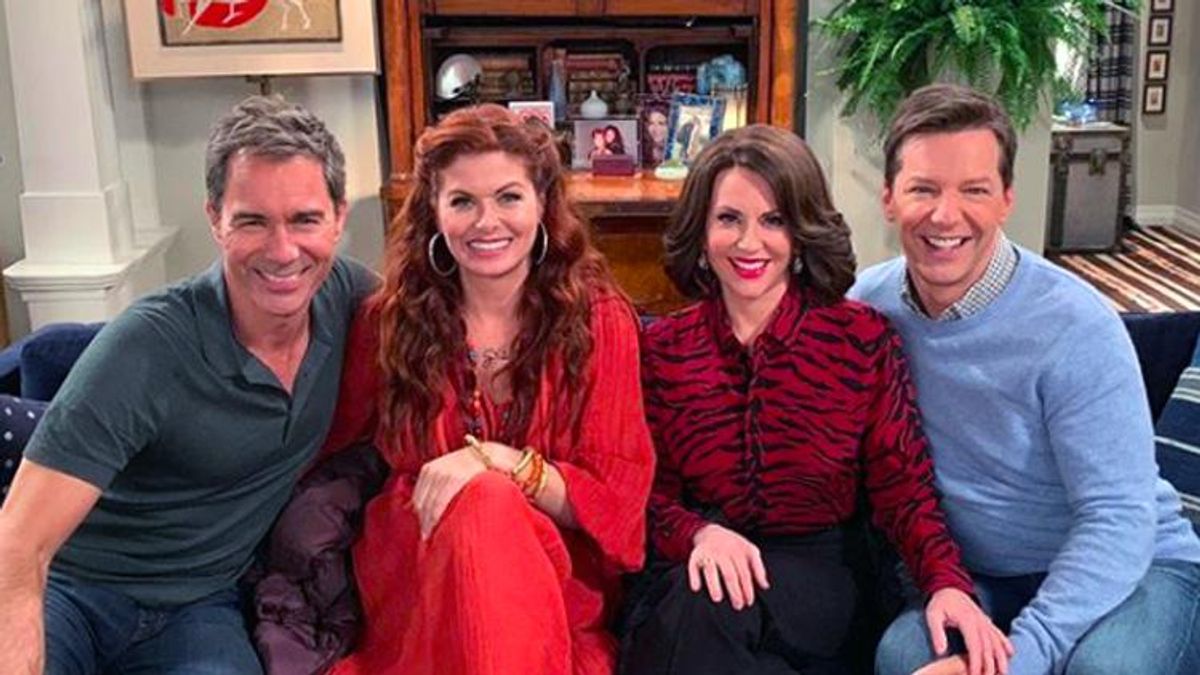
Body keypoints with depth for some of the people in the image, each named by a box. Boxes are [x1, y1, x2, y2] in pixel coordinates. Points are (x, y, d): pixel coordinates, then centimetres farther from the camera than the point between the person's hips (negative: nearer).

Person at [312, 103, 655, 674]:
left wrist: (496, 460, -22)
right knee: (483, 503, -31)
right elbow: (329, 442, 17)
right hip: (414, 578, 1)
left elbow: (616, 499, -6)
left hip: (556, 581, 0)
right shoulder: (390, 319, 2)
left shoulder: (598, 320, -1)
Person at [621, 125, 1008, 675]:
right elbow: (652, 496, 3)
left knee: (704, 608, -33)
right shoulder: (664, 347, 5)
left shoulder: (863, 338, 0)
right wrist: (700, 534, -21)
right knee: (699, 592, -34)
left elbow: (902, 487, -2)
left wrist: (947, 584, -21)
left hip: (819, 576, -2)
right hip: (712, 570, 2)